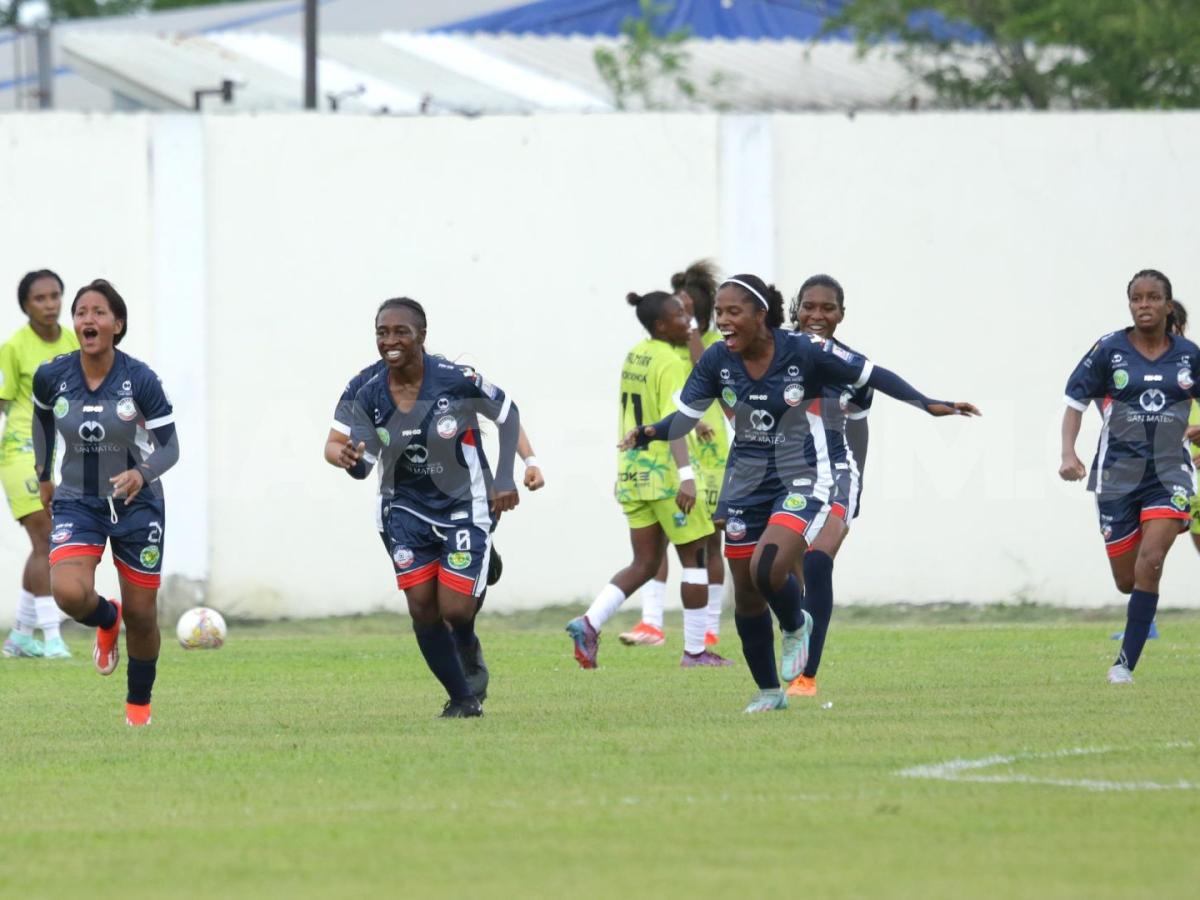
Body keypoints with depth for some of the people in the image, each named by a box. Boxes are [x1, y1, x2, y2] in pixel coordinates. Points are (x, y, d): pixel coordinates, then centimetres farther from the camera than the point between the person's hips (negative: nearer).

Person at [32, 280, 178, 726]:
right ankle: (106, 620, 13)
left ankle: (139, 703, 30)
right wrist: (44, 475, 20)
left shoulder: (140, 379, -17)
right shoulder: (52, 376, -11)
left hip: (136, 502, -1)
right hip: (76, 502, 1)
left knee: (140, 615, 4)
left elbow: (169, 446, -13)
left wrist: (142, 475, -33)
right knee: (69, 594, -24)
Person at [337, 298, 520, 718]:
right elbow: (364, 464, -3)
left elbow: (507, 414, -3)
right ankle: (461, 698, 16)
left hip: (463, 508, -3)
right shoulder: (369, 397, -9)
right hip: (408, 513, 3)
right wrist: (351, 461, -28)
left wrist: (505, 480, -8)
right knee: (423, 611, -3)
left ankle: (468, 647, 28)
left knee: (455, 609, -10)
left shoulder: (457, 381, -19)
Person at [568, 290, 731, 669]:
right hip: (665, 469, -8)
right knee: (694, 558, 5)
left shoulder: (633, 357, 10)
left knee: (644, 564, 11)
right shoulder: (670, 363, -15)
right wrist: (686, 476, -33)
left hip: (631, 469, 8)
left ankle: (590, 622, -8)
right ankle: (695, 651, 8)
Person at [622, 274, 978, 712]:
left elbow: (872, 375, -10)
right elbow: (684, 417, -1)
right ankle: (768, 691, 26)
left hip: (806, 477, -5)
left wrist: (929, 405, -16)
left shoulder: (805, 352, -18)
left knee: (768, 568, -26)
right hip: (748, 481, 5)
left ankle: (795, 626, 9)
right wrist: (650, 432, -21)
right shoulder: (716, 361, -6)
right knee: (746, 594, 7)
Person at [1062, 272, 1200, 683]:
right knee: (1126, 581, 5)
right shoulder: (1109, 351, -3)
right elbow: (1075, 403, 1)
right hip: (1117, 474, 0)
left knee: (1150, 561, -20)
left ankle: (1125, 664, -15)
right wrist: (1068, 453, -13)